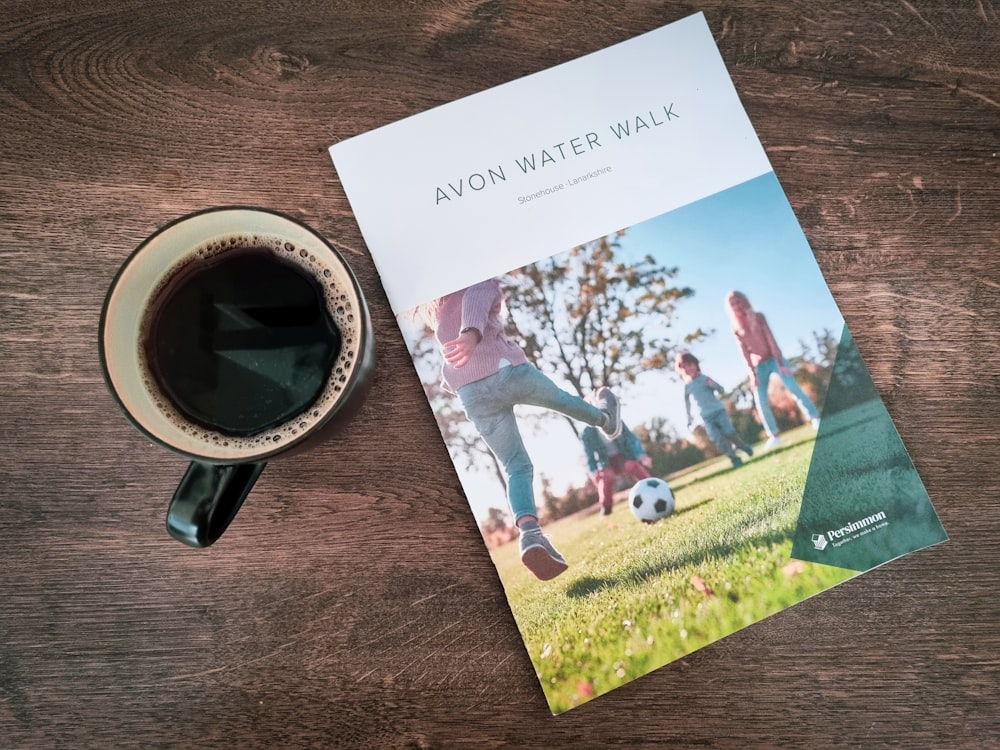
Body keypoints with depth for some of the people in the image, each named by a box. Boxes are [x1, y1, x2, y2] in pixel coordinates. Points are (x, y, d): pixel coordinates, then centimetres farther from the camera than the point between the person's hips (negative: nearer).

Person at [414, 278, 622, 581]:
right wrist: (472, 332, -35)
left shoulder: (432, 309, 26)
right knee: (560, 398, 27)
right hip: (508, 371, -4)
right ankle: (605, 419, 55)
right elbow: (476, 299, -15)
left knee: (516, 468, 6)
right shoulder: (483, 282, 7)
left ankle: (530, 533, -16)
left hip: (471, 395, 4)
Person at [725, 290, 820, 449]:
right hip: (759, 366, 1)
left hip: (773, 359, -1)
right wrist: (752, 374, -9)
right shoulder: (735, 329, -2)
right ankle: (773, 436, 1)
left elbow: (771, 340, -9)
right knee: (761, 402, -6)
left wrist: (780, 362, -15)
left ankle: (816, 419, -3)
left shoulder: (758, 317, -5)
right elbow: (745, 353, -4)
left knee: (795, 389, -12)